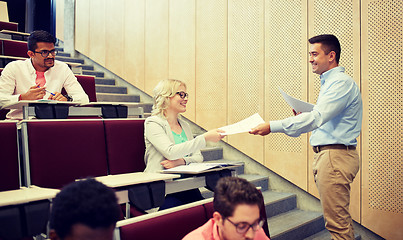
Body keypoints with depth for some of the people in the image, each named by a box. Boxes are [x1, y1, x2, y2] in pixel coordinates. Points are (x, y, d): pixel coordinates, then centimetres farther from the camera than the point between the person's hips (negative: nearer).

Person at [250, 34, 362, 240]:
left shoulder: (342, 83, -13)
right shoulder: (329, 82, 21)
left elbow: (316, 117, -26)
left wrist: (272, 126, -28)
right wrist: (304, 117, 9)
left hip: (336, 156, -10)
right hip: (325, 154, 10)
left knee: (337, 221, -5)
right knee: (339, 220, 15)